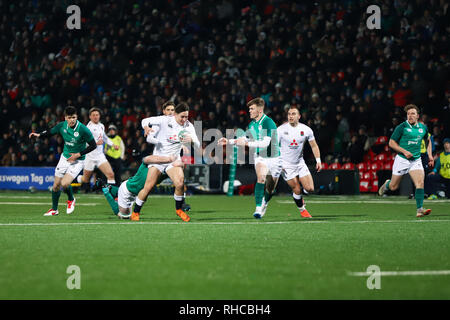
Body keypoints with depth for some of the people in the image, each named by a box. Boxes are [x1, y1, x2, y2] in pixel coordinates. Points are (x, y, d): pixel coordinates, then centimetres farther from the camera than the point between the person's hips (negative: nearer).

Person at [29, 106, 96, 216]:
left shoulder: (83, 129, -22)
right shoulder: (62, 126, -8)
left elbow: (93, 145, -14)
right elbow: (50, 132, 9)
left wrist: (78, 154, -18)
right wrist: (39, 135, -10)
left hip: (78, 161, -5)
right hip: (65, 157, 5)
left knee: (65, 183, -22)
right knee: (56, 185, 7)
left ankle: (71, 199, 11)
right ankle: (54, 209, 28)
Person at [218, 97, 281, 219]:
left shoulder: (268, 123, -19)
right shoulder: (252, 124, 4)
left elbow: (265, 143, -28)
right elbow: (245, 140, 18)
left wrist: (247, 143, -31)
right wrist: (228, 141, 8)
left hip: (273, 157, -3)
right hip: (259, 156, 3)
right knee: (261, 178, -21)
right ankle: (258, 208, -25)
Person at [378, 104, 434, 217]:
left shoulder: (423, 128, 4)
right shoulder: (402, 127, -9)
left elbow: (428, 140, 25)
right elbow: (391, 142, -6)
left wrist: (430, 155, 15)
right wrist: (404, 151, -17)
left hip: (416, 160, 3)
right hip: (402, 160, -2)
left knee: (420, 183, -18)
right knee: (393, 187, 7)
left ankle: (420, 209, -18)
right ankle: (387, 184, 44)